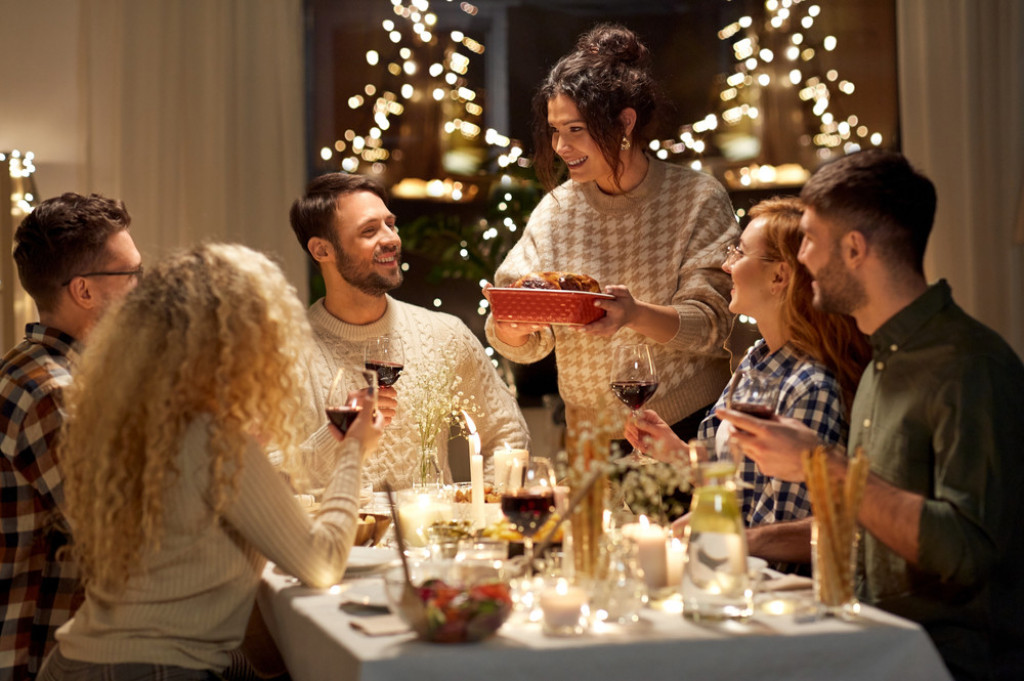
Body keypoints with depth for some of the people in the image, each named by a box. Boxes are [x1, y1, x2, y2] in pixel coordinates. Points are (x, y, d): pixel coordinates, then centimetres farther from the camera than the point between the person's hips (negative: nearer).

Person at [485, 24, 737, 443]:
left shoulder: (699, 200, -3)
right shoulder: (554, 212, 6)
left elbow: (712, 325, -10)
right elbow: (526, 346, 5)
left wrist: (637, 314, -28)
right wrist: (511, 327, -18)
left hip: (690, 427, -5)